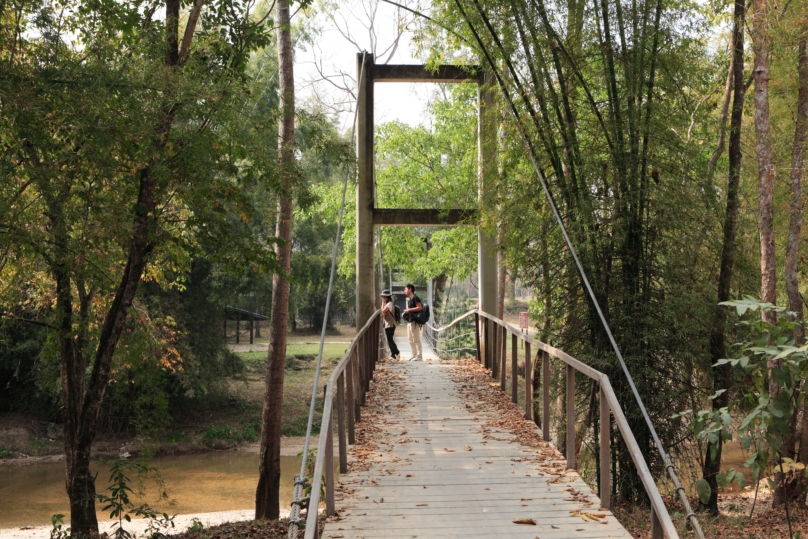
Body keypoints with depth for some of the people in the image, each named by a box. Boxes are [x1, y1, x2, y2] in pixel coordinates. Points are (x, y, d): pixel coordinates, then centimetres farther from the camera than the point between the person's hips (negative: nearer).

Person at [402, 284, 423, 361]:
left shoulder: (415, 298, -9)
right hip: (410, 321, 10)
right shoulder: (409, 299, 21)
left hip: (414, 321, -10)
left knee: (416, 339, -8)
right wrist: (405, 312, 11)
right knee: (411, 340, 12)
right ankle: (414, 355, 18)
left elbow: (420, 307, -18)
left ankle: (419, 356, -6)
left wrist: (409, 309, -17)